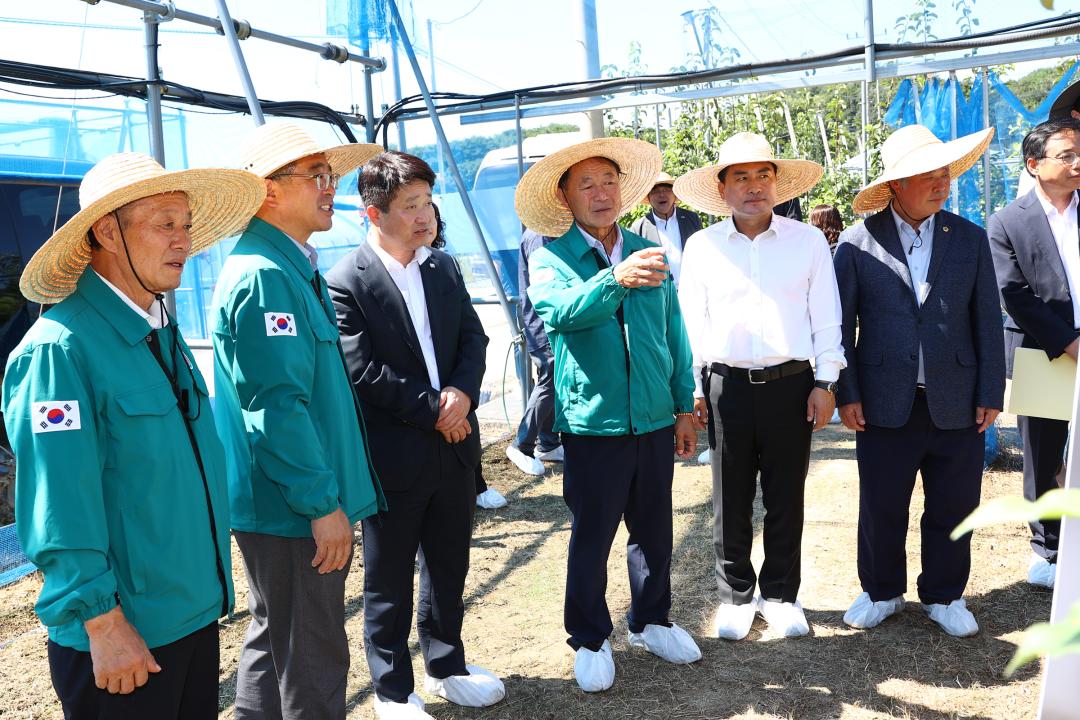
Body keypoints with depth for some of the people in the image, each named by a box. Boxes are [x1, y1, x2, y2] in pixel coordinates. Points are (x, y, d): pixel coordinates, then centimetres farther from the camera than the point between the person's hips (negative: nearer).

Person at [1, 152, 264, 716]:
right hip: (122, 638, -7)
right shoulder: (61, 348, -18)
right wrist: (103, 622, -18)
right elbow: (60, 510, -20)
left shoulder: (165, 333, 8)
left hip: (196, 612, 8)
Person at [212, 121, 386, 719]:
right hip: (295, 511, -10)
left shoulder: (292, 266, 13)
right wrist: (323, 504, -21)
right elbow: (276, 406, -25)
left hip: (287, 507, 10)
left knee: (273, 639, 22)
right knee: (312, 659, 4)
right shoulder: (264, 275, -20)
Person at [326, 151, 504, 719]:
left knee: (449, 567, 19)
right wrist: (433, 409, -14)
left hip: (454, 446, 6)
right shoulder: (345, 282, -12)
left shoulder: (443, 267, 7)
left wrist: (463, 393, -12)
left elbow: (473, 338, 7)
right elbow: (363, 372, -17)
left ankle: (445, 665, 39)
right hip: (393, 455, -6)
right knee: (389, 580, 10)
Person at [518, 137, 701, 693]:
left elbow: (674, 334, 11)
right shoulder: (550, 259, -5)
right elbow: (562, 312, -27)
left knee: (654, 531, 16)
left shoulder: (650, 254, 6)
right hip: (592, 423, -4)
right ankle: (589, 640, 26)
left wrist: (685, 407, 10)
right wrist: (615, 278, -44)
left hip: (655, 418, 4)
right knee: (591, 537, 8)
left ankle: (651, 621, 36)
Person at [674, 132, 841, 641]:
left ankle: (780, 594, 27)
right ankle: (735, 594, 25)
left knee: (786, 498, 10)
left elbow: (825, 317, 4)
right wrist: (694, 389, 2)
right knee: (731, 500, 9)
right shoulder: (701, 246, 4)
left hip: (790, 384, 0)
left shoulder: (807, 240, 3)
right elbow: (693, 323, 5)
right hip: (726, 386, 0)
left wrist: (825, 382, -1)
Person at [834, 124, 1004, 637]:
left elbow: (987, 321, 5)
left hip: (956, 402, 2)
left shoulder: (970, 239, 5)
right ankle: (881, 593, 30)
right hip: (886, 403, -2)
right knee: (881, 508, 9)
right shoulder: (857, 243, -3)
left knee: (953, 508, 11)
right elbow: (841, 324, -1)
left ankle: (945, 596, 32)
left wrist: (990, 393, 1)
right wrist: (846, 393, -5)